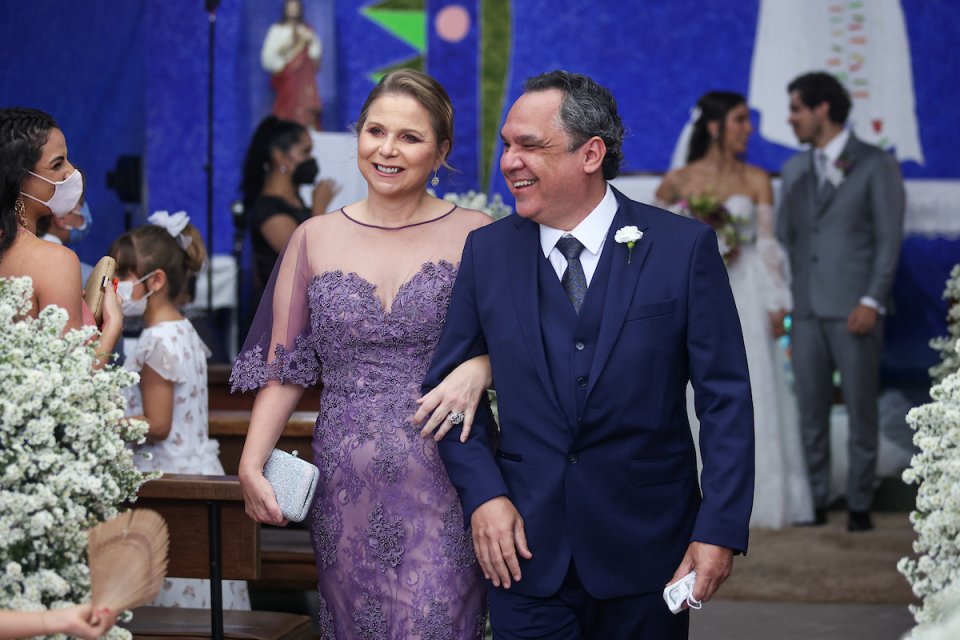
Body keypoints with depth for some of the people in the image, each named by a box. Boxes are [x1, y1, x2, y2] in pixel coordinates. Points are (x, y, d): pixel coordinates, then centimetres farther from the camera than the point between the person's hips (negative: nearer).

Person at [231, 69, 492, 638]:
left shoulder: (476, 236, 0)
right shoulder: (316, 238, 7)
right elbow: (283, 368, 8)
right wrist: (252, 465, -3)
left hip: (445, 488, -2)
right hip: (347, 489, 2)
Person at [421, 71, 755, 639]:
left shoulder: (685, 247, -5)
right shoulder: (487, 252, 3)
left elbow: (725, 399, -4)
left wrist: (721, 529, -10)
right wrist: (483, 494, -5)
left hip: (646, 549, -1)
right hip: (526, 550, 2)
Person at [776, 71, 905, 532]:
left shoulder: (876, 165, -1)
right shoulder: (794, 170, 15)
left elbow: (889, 239, -6)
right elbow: (783, 236, 13)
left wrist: (872, 301, -13)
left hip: (854, 310, -5)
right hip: (806, 308, 5)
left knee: (860, 411, 1)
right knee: (810, 410, 6)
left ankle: (860, 505, 10)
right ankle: (814, 501, 13)